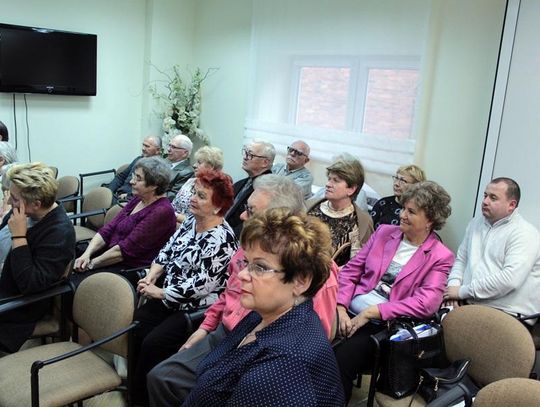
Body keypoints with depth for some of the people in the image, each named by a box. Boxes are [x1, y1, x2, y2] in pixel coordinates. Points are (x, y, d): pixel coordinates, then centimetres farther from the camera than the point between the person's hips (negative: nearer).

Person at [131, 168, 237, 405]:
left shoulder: (222, 240, -23)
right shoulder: (191, 220, 3)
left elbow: (200, 285, -25)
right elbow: (167, 251, 11)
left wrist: (158, 293, -17)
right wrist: (151, 277, -6)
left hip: (197, 310, -8)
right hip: (169, 298, 8)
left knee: (153, 343, -18)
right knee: (133, 327, -7)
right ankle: (130, 383, 12)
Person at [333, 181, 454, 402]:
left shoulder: (440, 257, -1)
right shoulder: (385, 231, 11)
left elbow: (426, 303, -14)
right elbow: (350, 271, 9)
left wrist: (372, 312, -18)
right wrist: (341, 309, -6)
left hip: (383, 326, -4)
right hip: (350, 313, 4)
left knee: (340, 361, -27)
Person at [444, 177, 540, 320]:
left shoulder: (525, 234, -9)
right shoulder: (475, 223, 16)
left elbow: (510, 279, -21)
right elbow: (461, 259, 17)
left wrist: (463, 291, -16)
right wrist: (454, 285, -4)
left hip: (507, 314, -6)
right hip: (469, 305, 6)